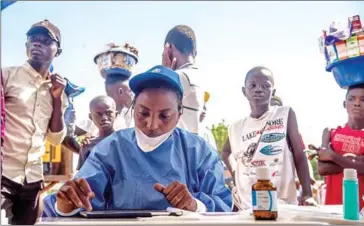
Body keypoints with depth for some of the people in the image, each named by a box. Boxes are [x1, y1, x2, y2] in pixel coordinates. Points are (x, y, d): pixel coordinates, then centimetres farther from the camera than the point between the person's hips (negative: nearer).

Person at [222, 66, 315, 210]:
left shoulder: (286, 115, -1)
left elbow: (299, 156, -3)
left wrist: (307, 194, -11)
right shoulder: (236, 128, 7)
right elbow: (226, 152, 27)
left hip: (283, 204, -3)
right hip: (247, 207, 3)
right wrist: (236, 178, 11)